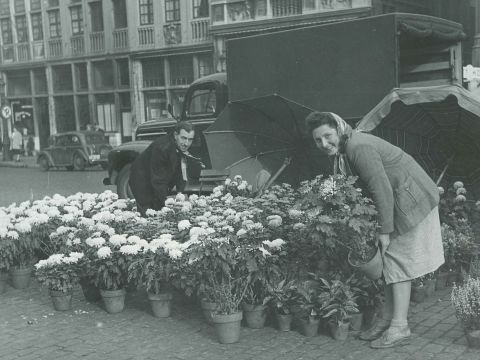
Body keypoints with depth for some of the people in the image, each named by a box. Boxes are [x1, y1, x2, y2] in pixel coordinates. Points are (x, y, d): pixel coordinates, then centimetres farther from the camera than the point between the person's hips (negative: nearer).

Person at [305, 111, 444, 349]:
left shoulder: (358, 147, -25)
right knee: (390, 260, 12)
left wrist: (385, 230, -20)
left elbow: (383, 190, -26)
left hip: (411, 199, -10)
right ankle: (387, 320, 19)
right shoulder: (344, 149, 5)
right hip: (399, 200, 10)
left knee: (397, 261, -6)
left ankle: (399, 327, 1)